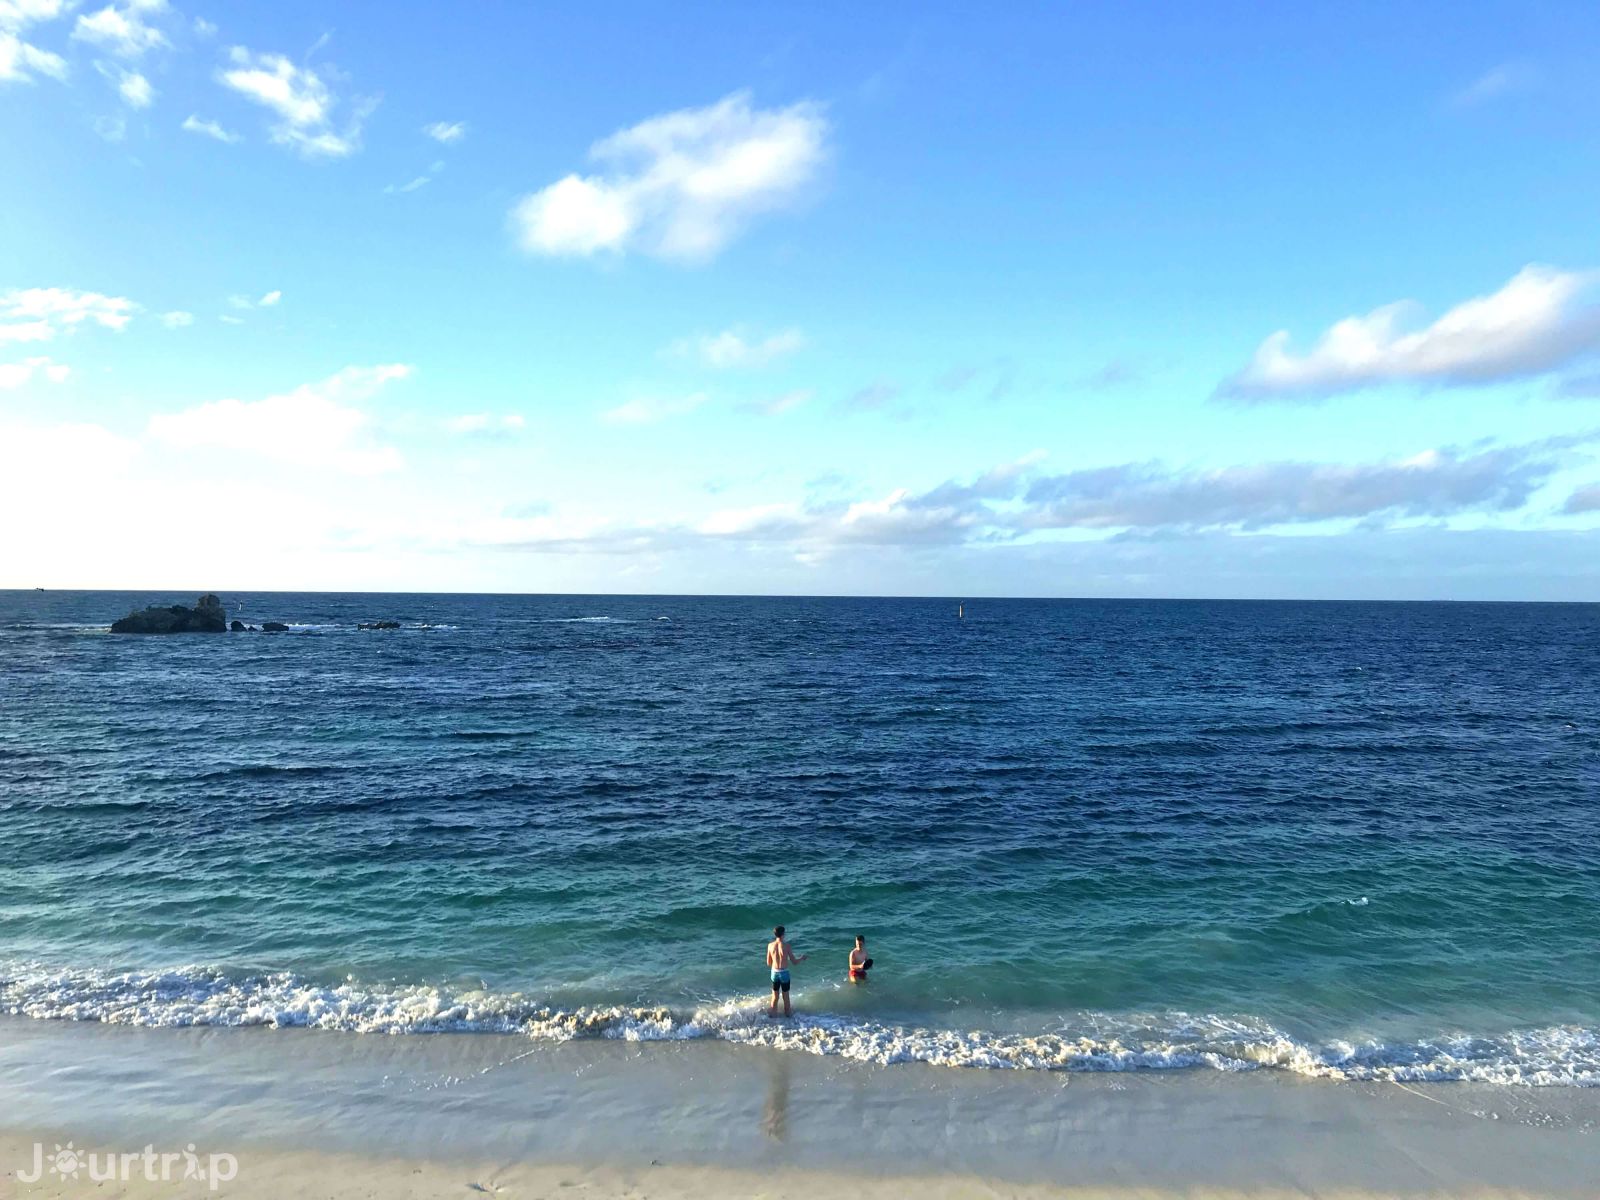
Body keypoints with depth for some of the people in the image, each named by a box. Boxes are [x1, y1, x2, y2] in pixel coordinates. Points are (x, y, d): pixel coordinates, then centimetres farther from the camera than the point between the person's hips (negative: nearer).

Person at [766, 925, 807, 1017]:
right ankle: (787, 1012, 33)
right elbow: (794, 962, -10)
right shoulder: (786, 945, -18)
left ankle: (773, 1012, 31)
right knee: (786, 995, 17)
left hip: (774, 972, 2)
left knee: (775, 995, 20)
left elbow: (768, 963, 2)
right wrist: (802, 958, 10)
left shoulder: (770, 945, -9)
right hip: (784, 973, -2)